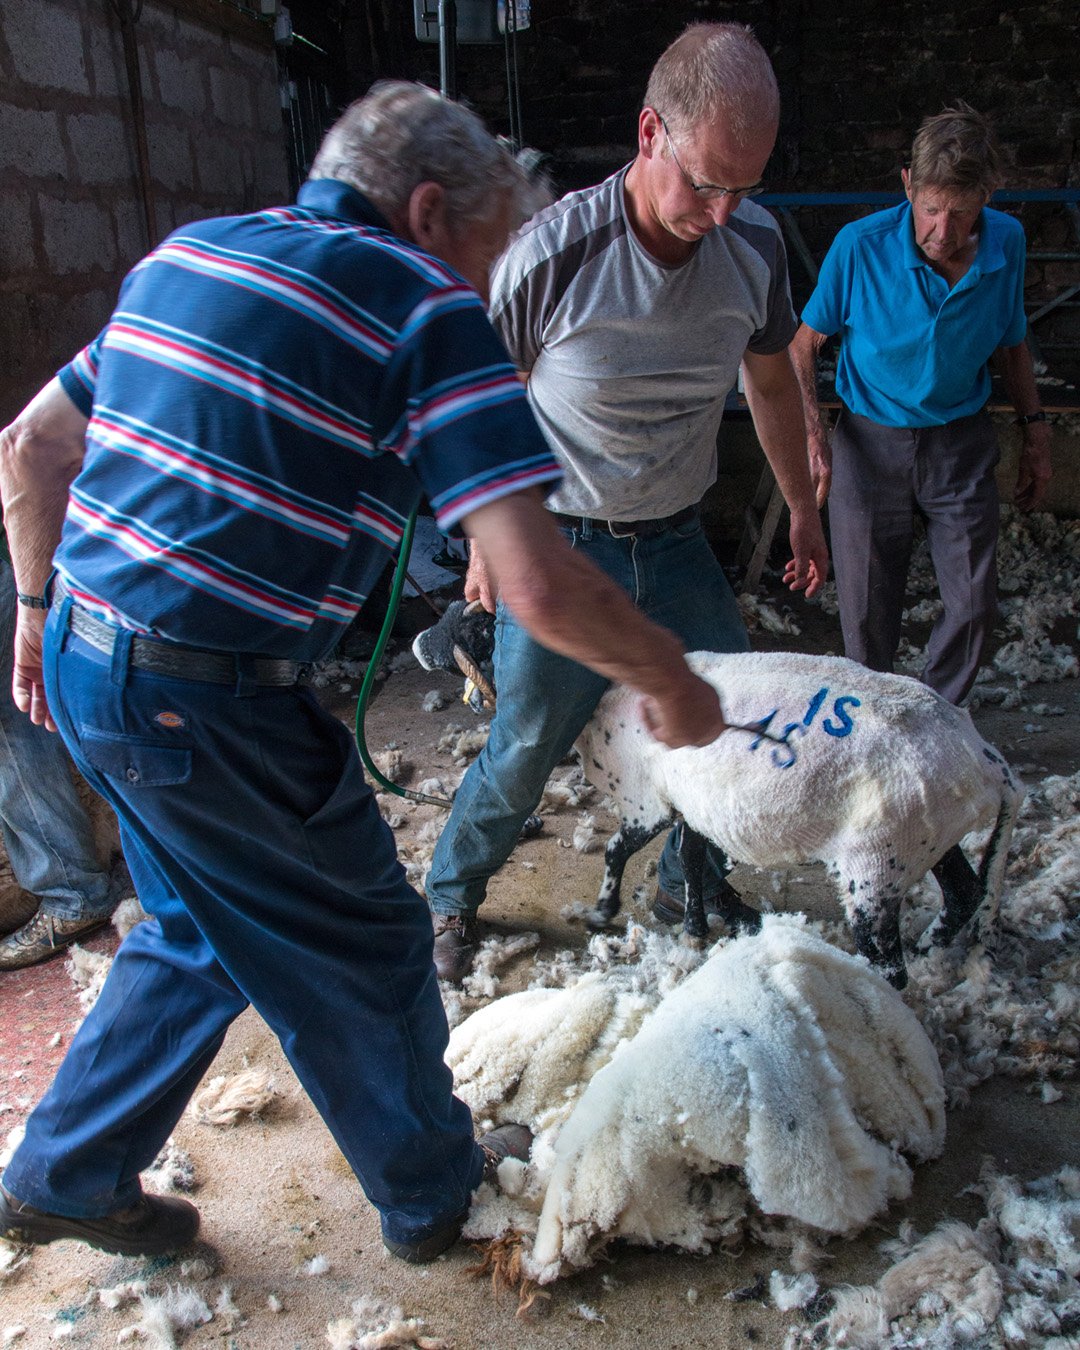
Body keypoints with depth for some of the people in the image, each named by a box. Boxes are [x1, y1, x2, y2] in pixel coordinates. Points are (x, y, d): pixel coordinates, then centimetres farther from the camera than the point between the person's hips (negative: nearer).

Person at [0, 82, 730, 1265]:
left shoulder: (186, 252, 12)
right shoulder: (424, 309, -11)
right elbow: (540, 587, -21)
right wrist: (670, 684, -5)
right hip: (205, 708, -8)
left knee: (204, 931, 27)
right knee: (360, 953, 15)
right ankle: (430, 1195, 38)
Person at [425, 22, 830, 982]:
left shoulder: (754, 243, -7)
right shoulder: (552, 254, -21)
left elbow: (772, 380, 10)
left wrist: (803, 510, 16)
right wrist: (488, 542, -3)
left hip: (676, 542, 5)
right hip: (560, 544, -4)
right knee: (523, 755, 4)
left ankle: (692, 890, 34)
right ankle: (451, 897, 32)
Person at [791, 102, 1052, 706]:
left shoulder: (1008, 242, -6)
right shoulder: (860, 245, -16)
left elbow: (1011, 344, 11)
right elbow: (806, 342, -3)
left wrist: (1036, 429, 10)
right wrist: (812, 432, -13)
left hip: (962, 444, 3)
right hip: (871, 443, -2)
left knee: (975, 602, 4)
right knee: (868, 611, 5)